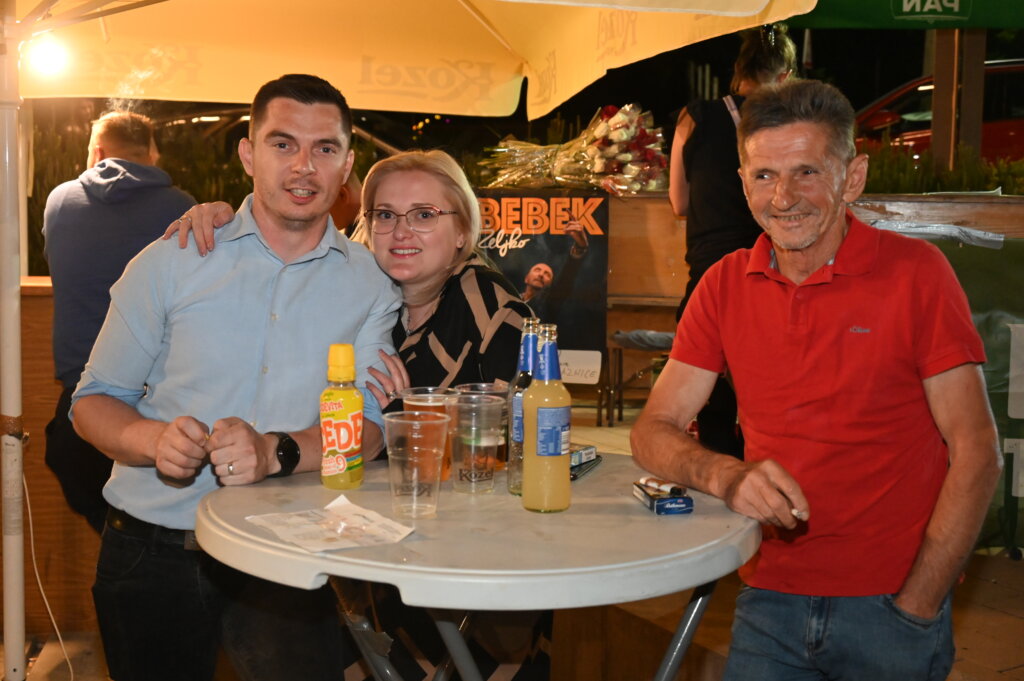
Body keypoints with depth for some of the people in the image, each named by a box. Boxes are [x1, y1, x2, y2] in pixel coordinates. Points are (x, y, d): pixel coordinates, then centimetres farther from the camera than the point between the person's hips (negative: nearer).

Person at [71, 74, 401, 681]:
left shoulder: (370, 285, 2)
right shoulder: (170, 264, 1)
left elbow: (368, 426, -6)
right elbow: (94, 401, 3)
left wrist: (276, 451, -26)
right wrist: (154, 440, -20)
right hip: (153, 553, 1)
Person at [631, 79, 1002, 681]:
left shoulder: (915, 272, -8)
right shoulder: (726, 286, 2)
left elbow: (976, 451, -9)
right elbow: (654, 432, 1)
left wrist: (915, 609, -14)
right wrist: (724, 475, -21)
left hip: (889, 604, -2)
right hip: (770, 597, 3)